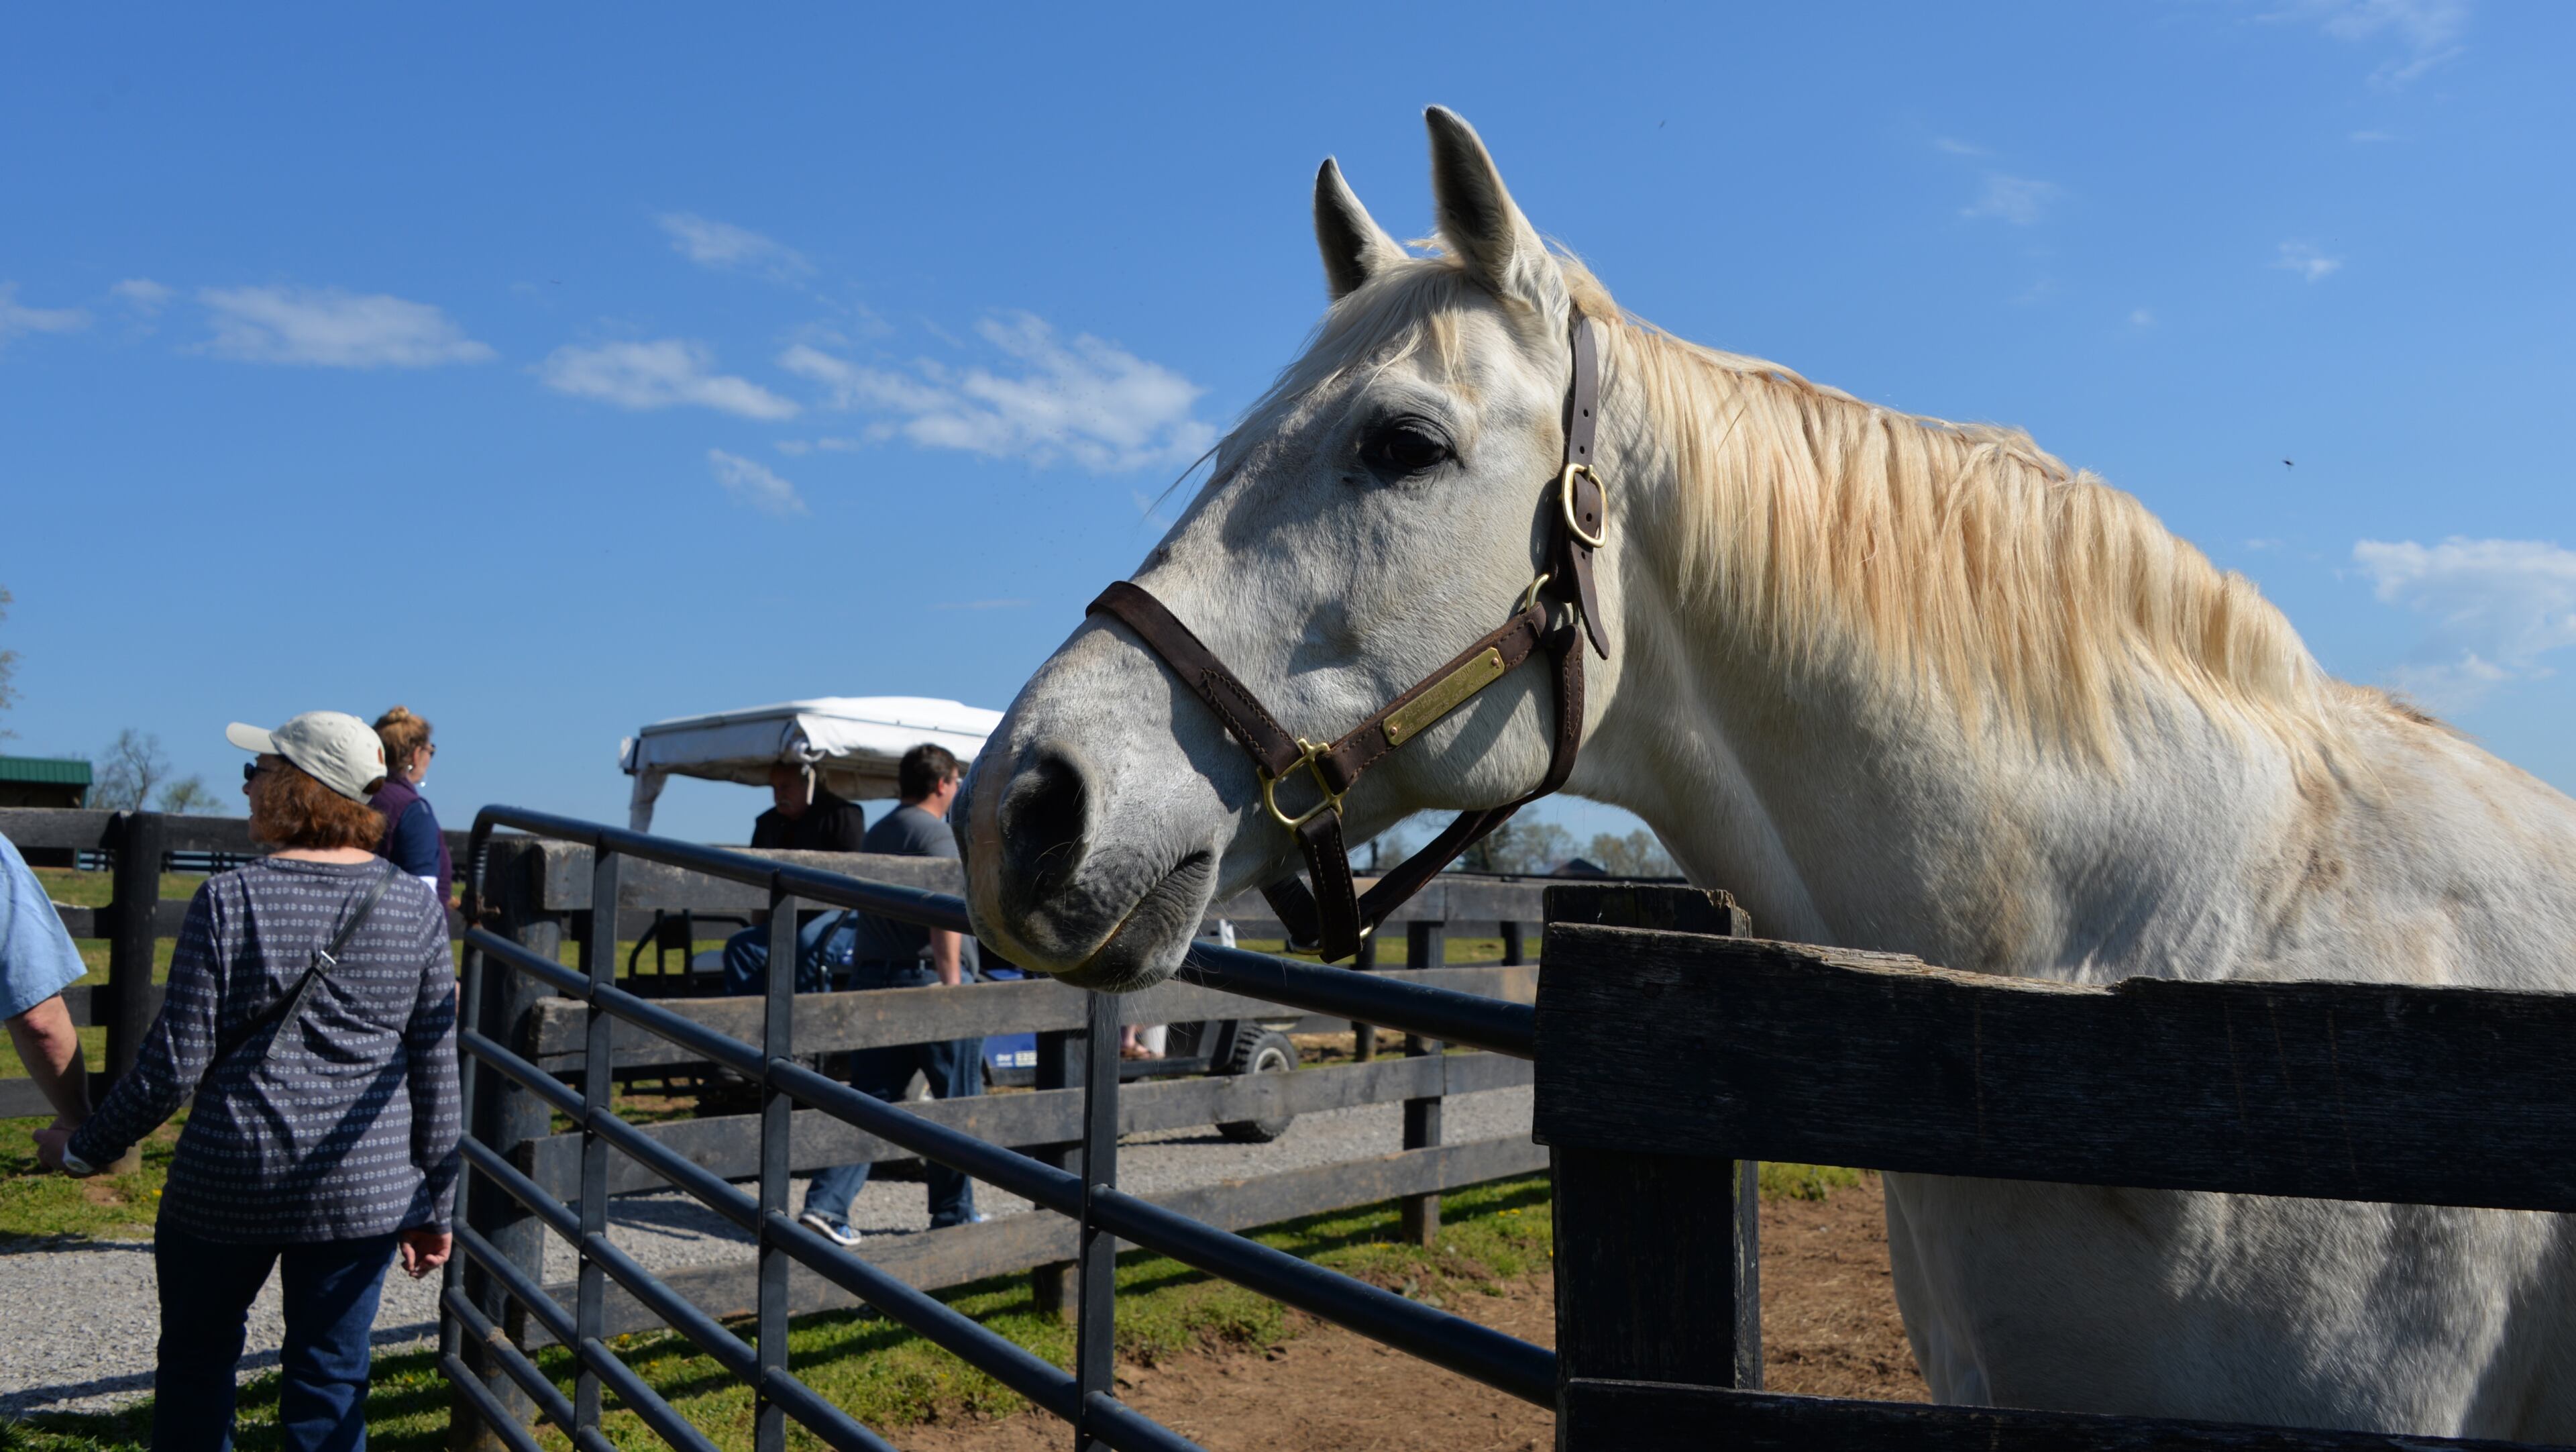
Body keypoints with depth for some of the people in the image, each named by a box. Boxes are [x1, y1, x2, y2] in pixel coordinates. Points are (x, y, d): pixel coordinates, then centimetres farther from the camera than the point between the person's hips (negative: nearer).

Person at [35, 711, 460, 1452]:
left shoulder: (231, 900, -10)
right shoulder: (415, 906, -2)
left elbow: (174, 1064, -10)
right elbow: (437, 1071, 0)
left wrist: (84, 1149, 7)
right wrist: (432, 1204, 9)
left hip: (230, 1177, -2)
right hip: (367, 1187, 2)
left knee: (196, 1355, 21)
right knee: (331, 1374, 12)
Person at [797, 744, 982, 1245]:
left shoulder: (876, 833, 17)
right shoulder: (937, 834, -11)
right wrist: (952, 982, -20)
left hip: (871, 978, 8)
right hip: (925, 978, -8)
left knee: (869, 1096, 8)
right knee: (957, 1101, 5)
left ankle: (827, 1202, -2)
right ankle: (953, 1213, 13)